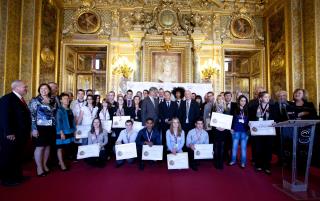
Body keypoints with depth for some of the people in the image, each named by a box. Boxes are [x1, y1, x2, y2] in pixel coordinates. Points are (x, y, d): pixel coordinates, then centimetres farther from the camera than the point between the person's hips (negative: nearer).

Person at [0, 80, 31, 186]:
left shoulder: (21, 99, 14)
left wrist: (27, 132, 12)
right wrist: (9, 133, -23)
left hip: (21, 134, 9)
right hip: (11, 135, -9)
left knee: (18, 156, 18)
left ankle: (17, 176, 32)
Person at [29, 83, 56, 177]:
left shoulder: (52, 101, 10)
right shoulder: (35, 100, -3)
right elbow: (32, 115, -8)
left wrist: (55, 126, 10)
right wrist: (34, 128, -14)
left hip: (51, 127, 5)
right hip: (40, 127, -4)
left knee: (47, 146, 11)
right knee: (40, 147, 1)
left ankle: (44, 165, 24)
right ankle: (39, 168, 13)